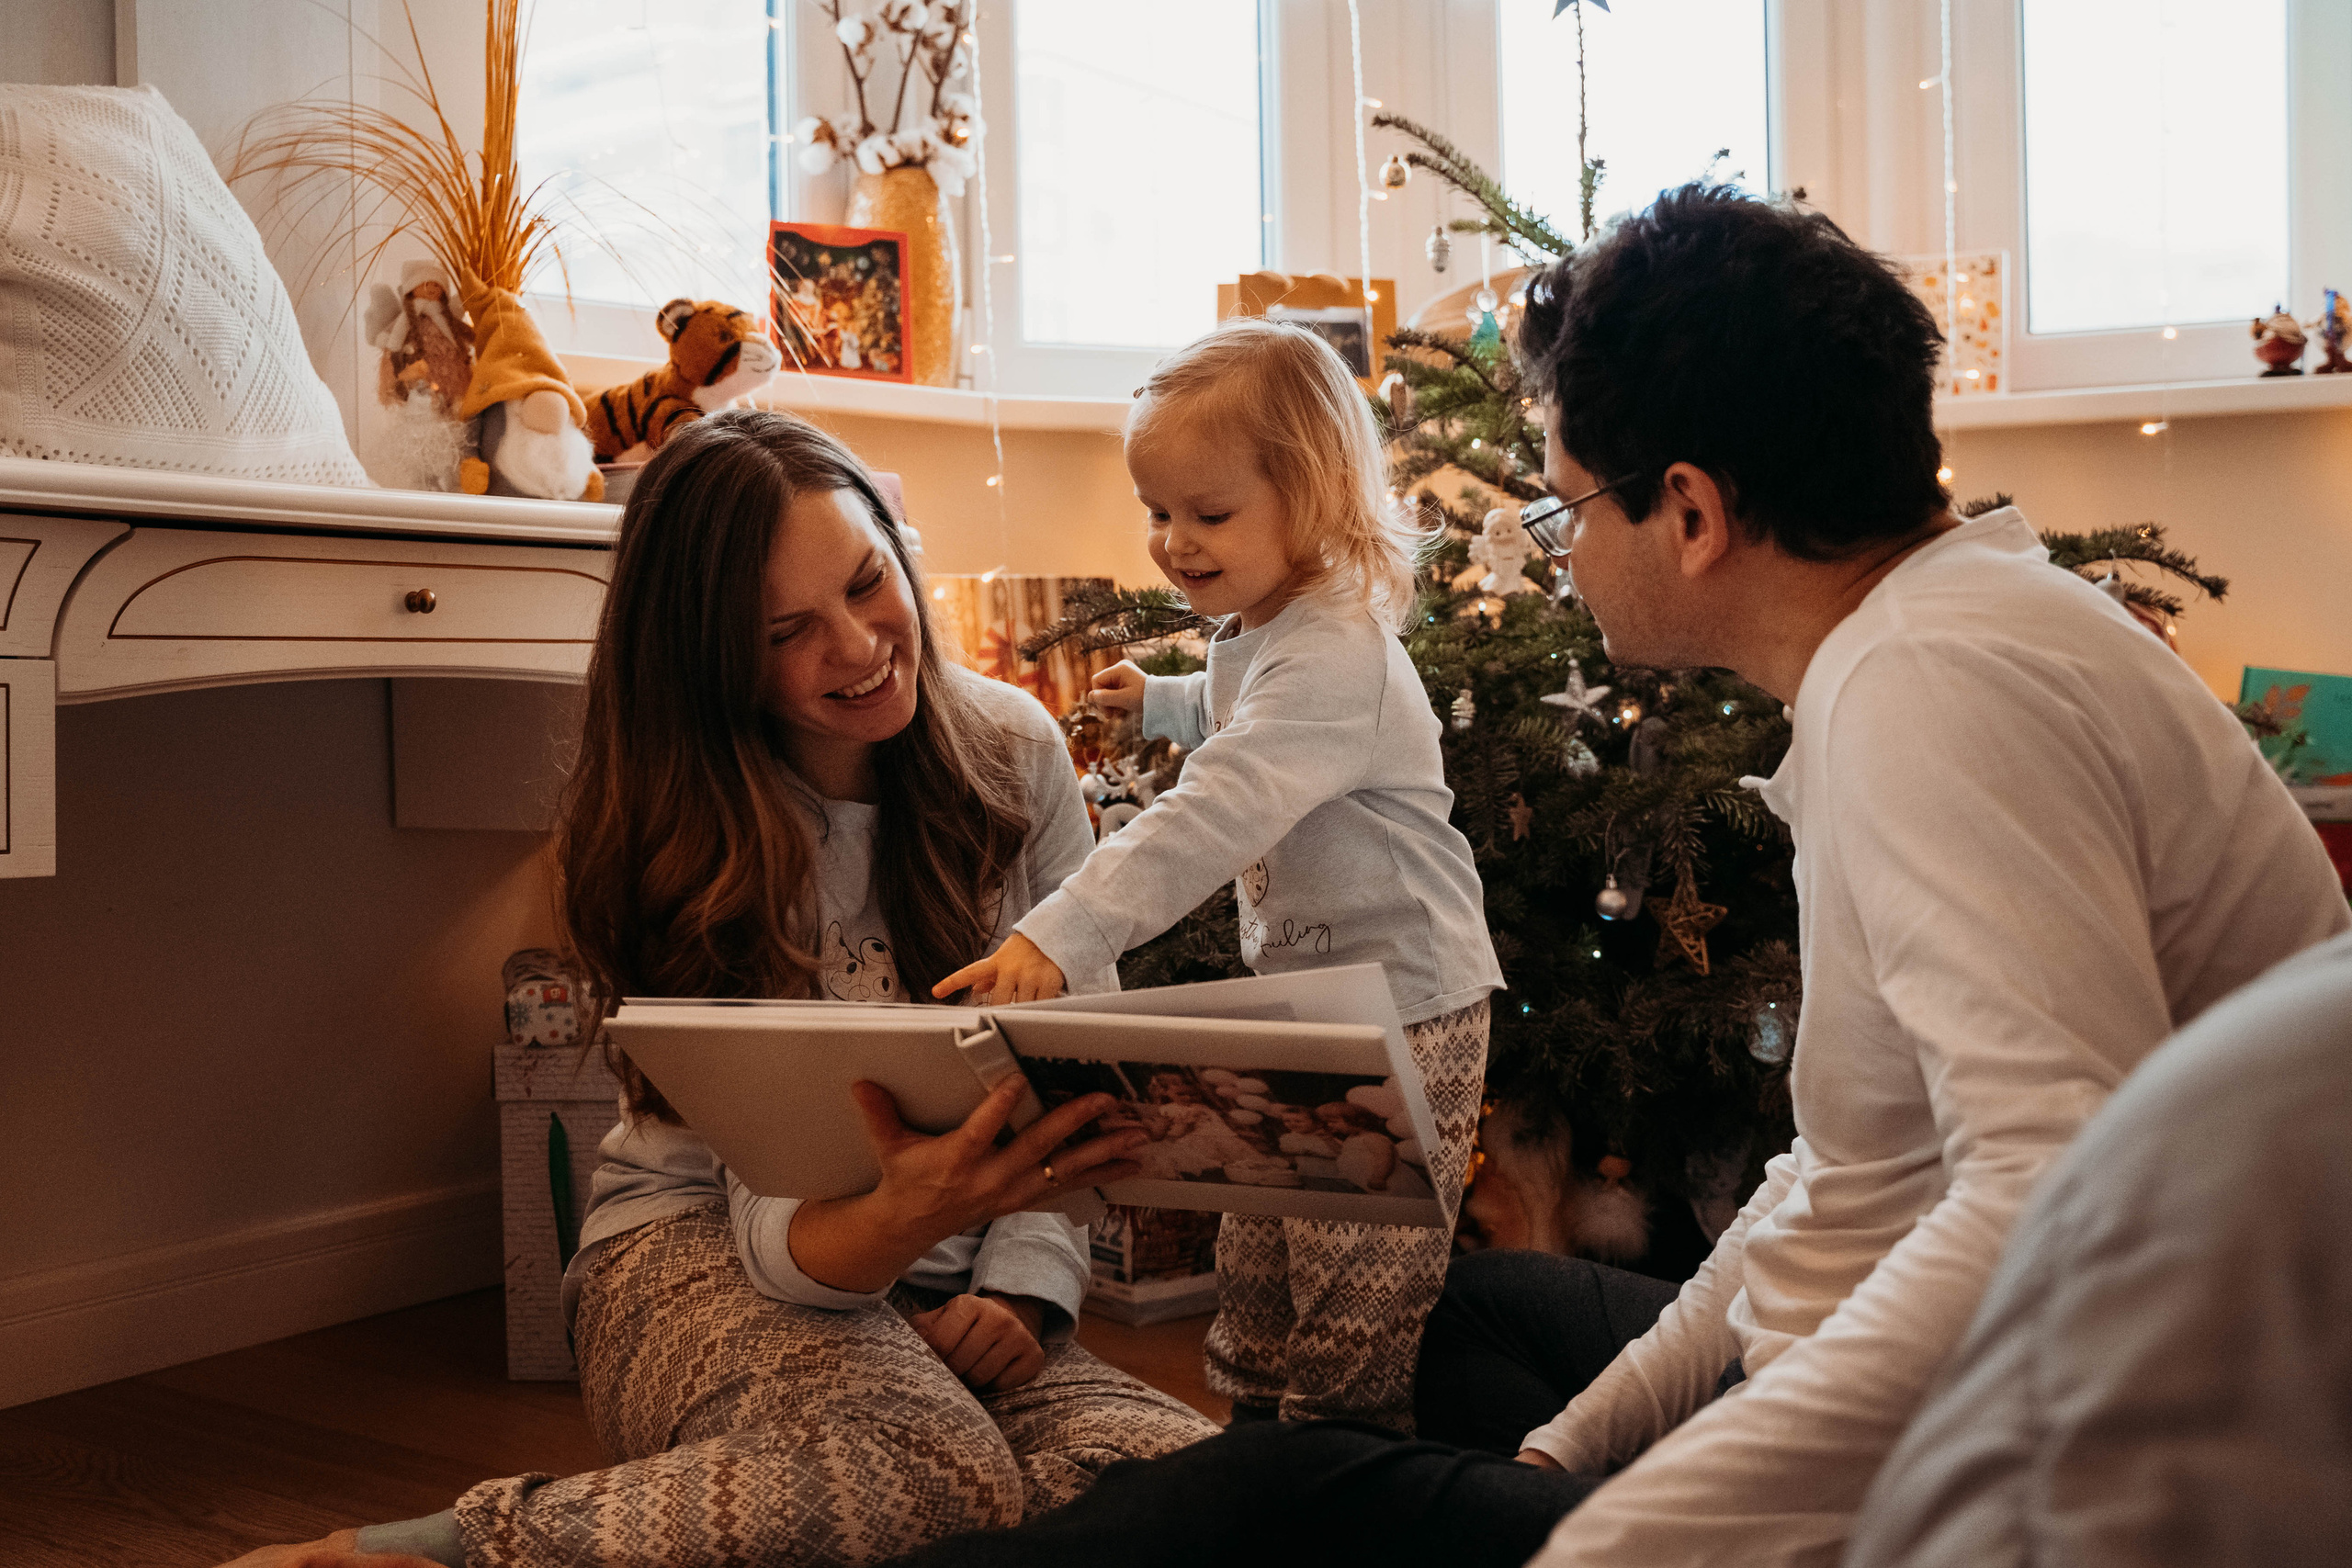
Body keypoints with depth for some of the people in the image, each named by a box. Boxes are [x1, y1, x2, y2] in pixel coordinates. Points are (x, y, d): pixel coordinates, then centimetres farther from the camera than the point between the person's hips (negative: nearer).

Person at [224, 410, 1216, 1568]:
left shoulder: (1015, 752, -2)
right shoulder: (700, 845, -12)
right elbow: (780, 1231, -19)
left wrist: (1020, 1287, -15)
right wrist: (911, 1217, -43)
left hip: (951, 1293, 5)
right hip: (710, 1255, -5)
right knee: (932, 1474, -37)